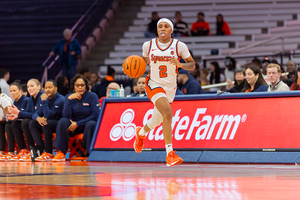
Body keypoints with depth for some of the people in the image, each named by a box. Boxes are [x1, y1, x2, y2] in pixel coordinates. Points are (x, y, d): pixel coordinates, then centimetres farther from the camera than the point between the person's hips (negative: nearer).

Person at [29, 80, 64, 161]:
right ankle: (40, 149, -21)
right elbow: (35, 114, 5)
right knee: (32, 123, -9)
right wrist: (38, 118, -20)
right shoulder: (47, 99, 8)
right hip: (50, 124, 8)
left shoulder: (60, 100, -19)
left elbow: (48, 115, -25)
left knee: (46, 123, -34)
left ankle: (49, 154, -28)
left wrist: (44, 101, -21)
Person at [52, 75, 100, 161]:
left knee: (91, 124, -37)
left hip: (88, 123, -3)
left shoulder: (92, 96, -5)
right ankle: (61, 153, -29)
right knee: (63, 121, -27)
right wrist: (69, 99, -21)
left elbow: (96, 115, -14)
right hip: (73, 124, 3)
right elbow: (66, 115, -10)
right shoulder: (68, 97, 2)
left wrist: (78, 124, -18)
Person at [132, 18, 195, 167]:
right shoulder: (148, 45, -5)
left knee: (157, 121, 19)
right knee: (167, 113, -27)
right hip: (154, 86, -3)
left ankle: (141, 133, 56)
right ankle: (170, 154, -26)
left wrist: (181, 65, -23)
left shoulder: (179, 46, -8)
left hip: (170, 87, 3)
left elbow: (192, 64, -3)